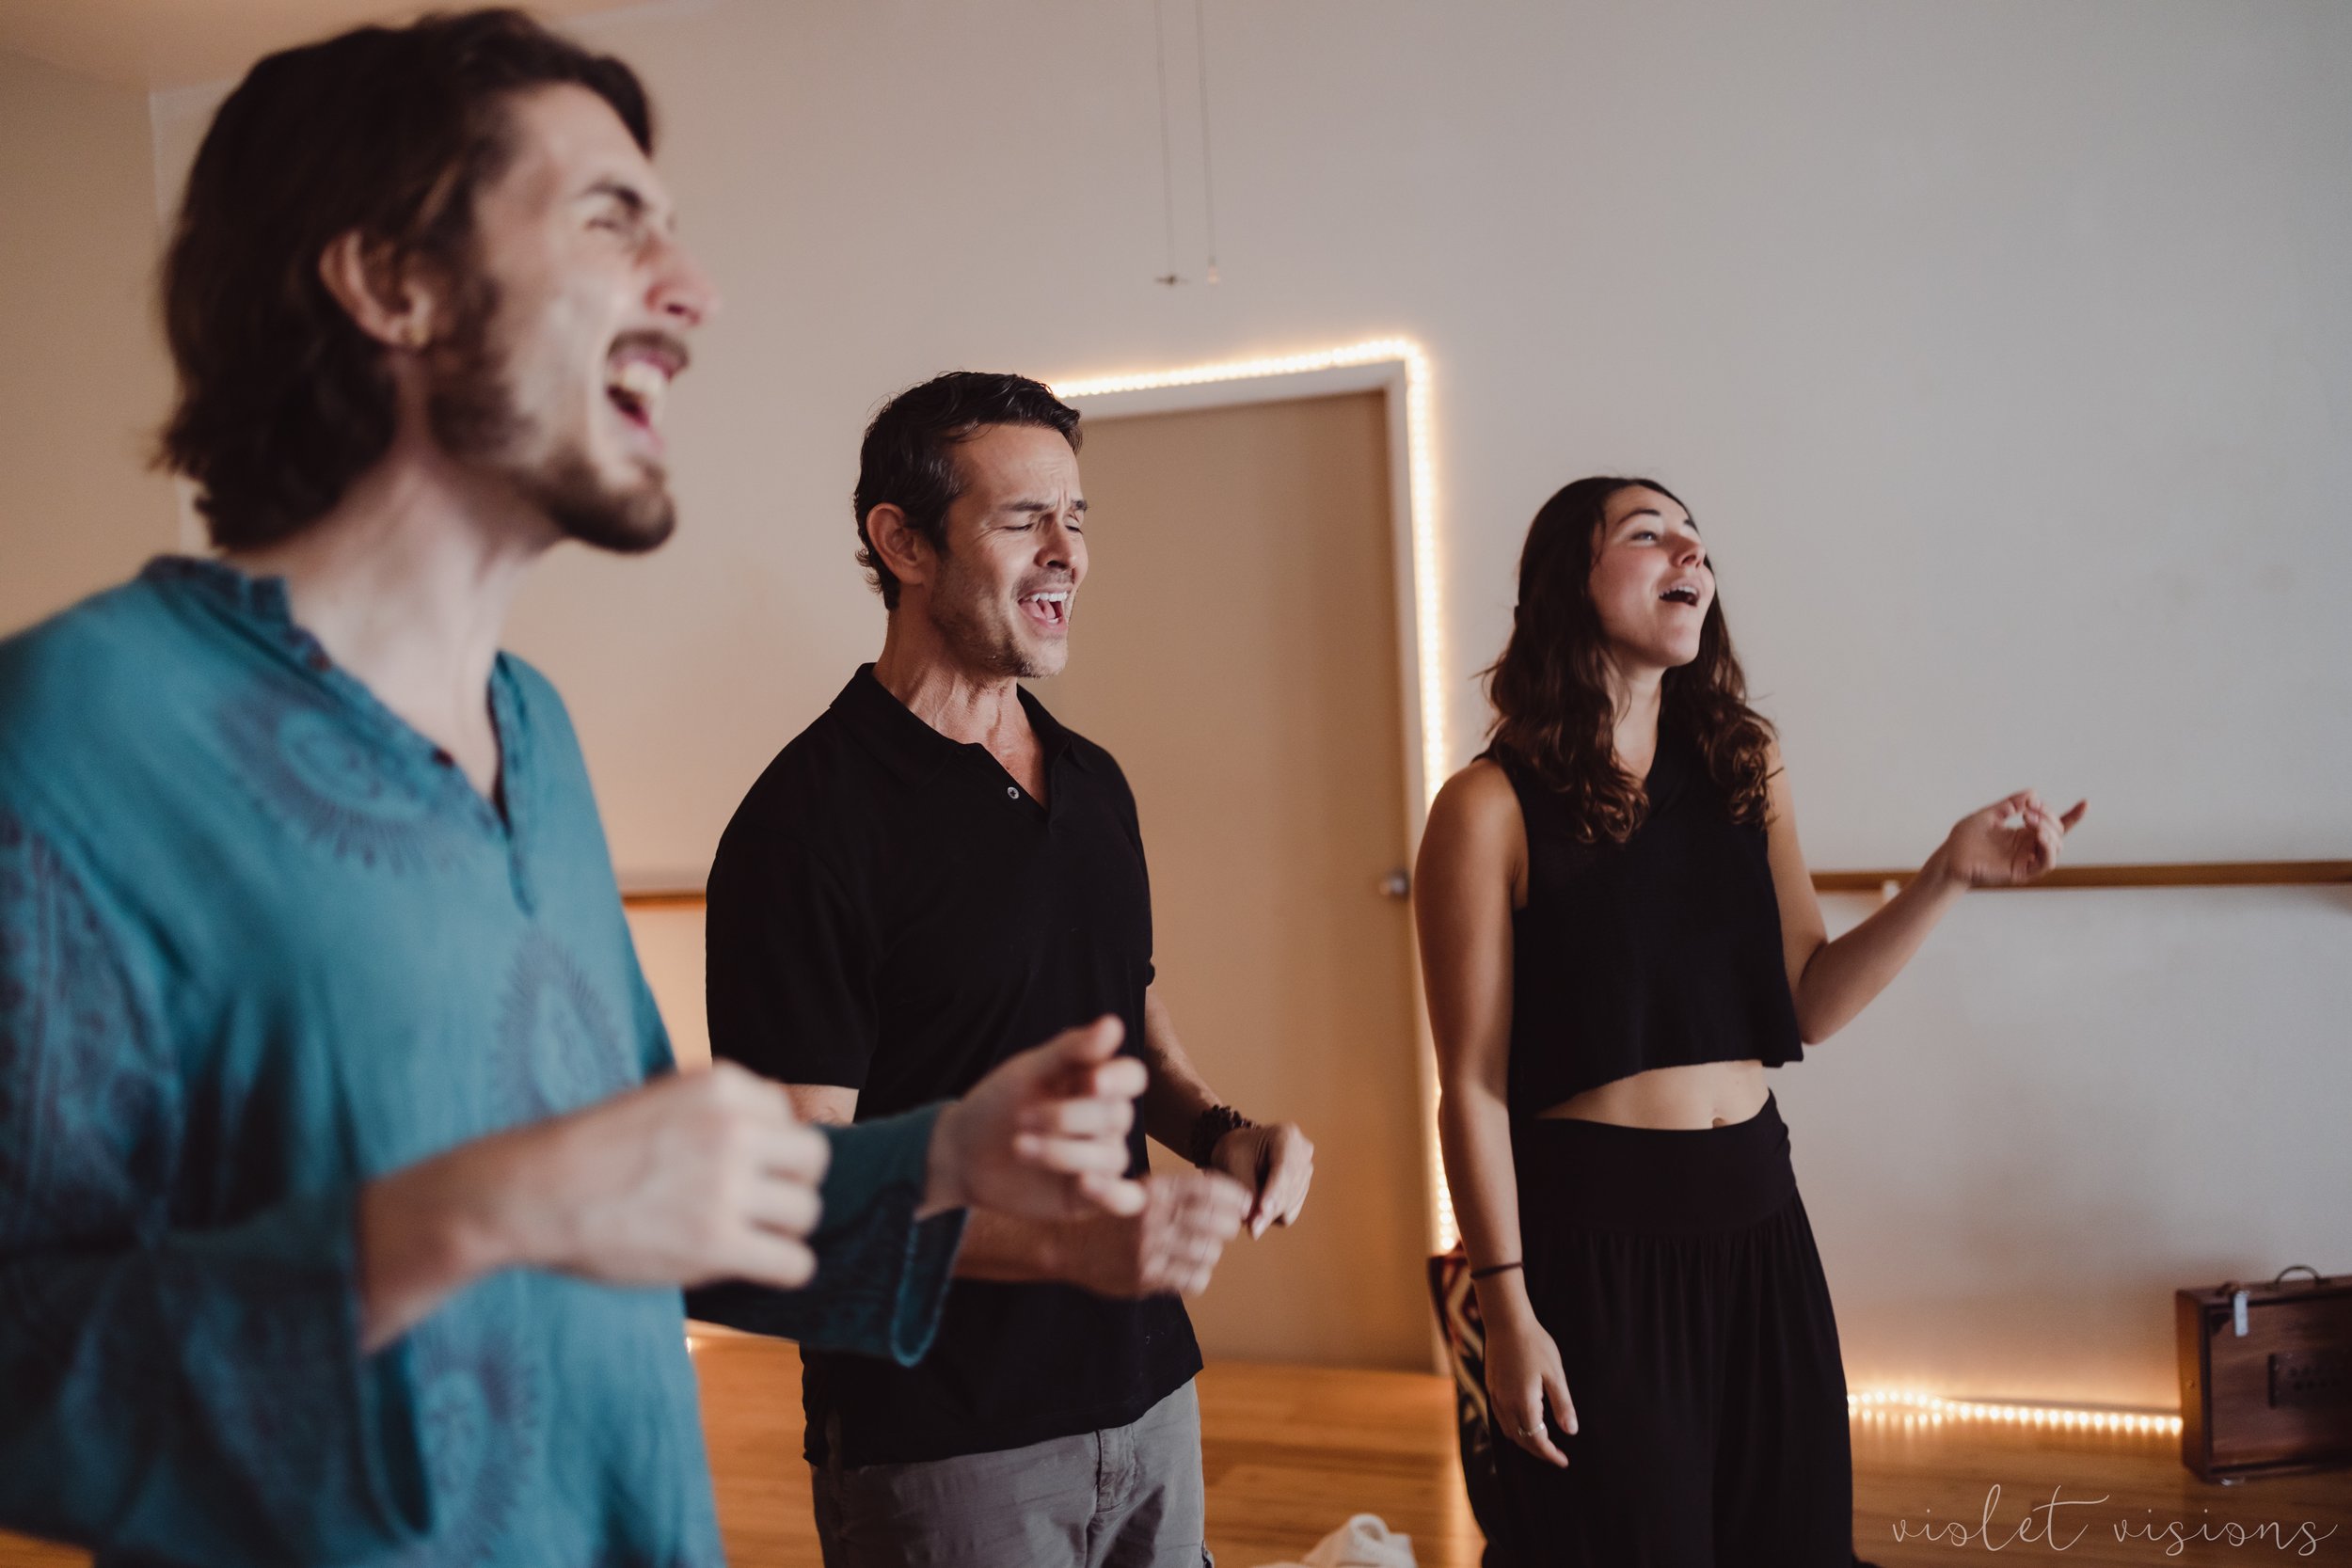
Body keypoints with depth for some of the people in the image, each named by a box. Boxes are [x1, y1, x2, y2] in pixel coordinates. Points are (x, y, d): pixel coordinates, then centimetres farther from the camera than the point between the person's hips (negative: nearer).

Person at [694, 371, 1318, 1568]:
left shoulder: (1093, 781, 8)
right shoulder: (811, 820, -16)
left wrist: (1218, 1132, 0)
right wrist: (1069, 1241, -28)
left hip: (1147, 1389, 7)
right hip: (941, 1441, -7)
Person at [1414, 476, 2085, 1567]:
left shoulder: (1744, 766, 6)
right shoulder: (1494, 806, -10)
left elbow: (1810, 1004, 6)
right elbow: (1473, 1083, -10)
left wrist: (1949, 874, -6)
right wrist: (1507, 1312, -12)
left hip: (1757, 1220, 6)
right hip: (1595, 1233, -5)